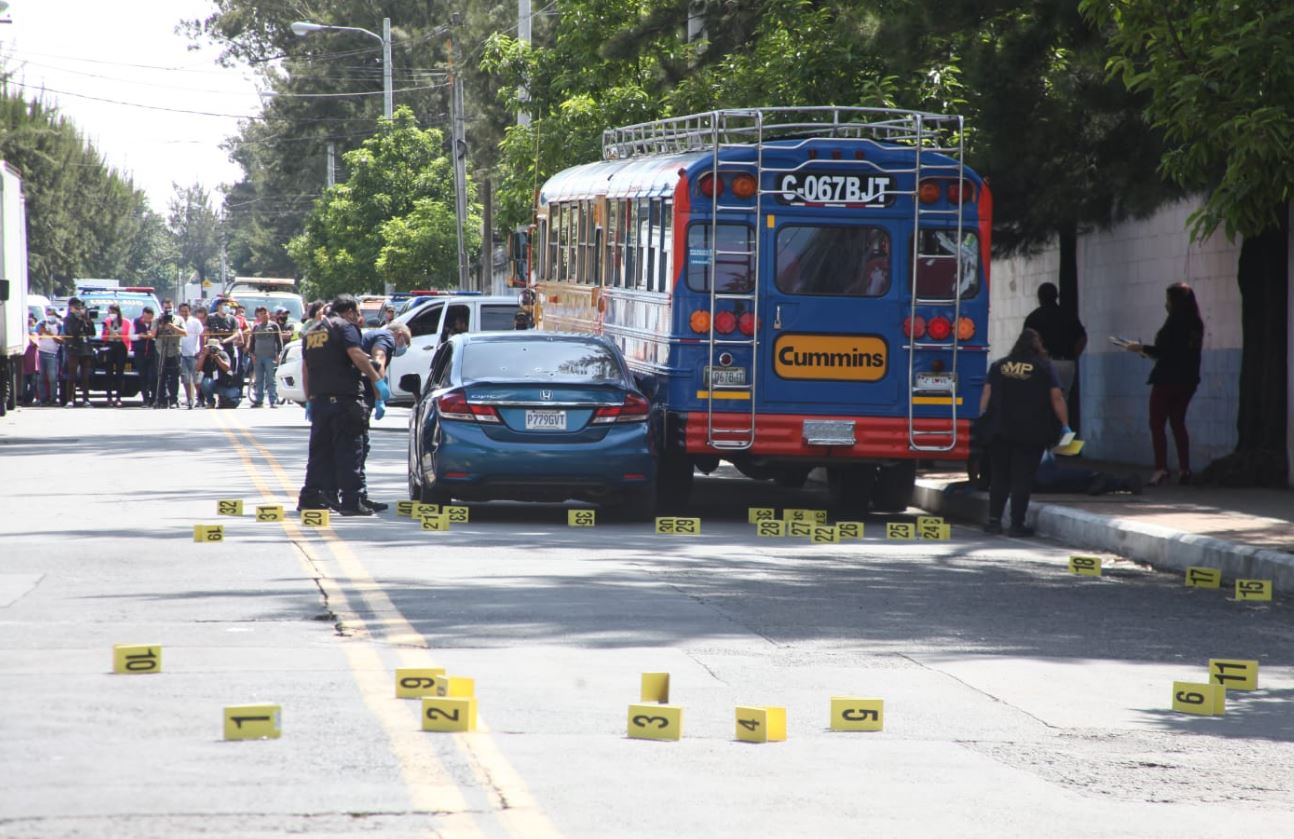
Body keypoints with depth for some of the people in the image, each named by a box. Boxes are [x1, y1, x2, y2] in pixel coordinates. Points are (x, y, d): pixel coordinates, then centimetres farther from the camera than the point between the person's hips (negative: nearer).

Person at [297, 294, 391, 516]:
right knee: (349, 450, -6)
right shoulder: (345, 327, -2)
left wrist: (309, 399, 27)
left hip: (318, 399, 7)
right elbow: (356, 354, -18)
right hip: (343, 398, -7)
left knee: (319, 450, 12)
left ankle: (310, 497, 11)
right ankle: (351, 500, -10)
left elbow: (305, 369, 23)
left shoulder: (312, 332, 22)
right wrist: (378, 381, -19)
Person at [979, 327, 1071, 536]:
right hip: (1030, 433, -3)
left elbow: (986, 395, 7)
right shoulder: (1043, 367, 1)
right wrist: (1064, 425, 2)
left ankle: (994, 519, 4)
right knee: (1022, 478, 0)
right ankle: (1017, 523, -1)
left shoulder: (999, 366, 9)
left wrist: (982, 420, 12)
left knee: (999, 476, 10)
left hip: (1000, 430, 3)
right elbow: (1056, 398, -3)